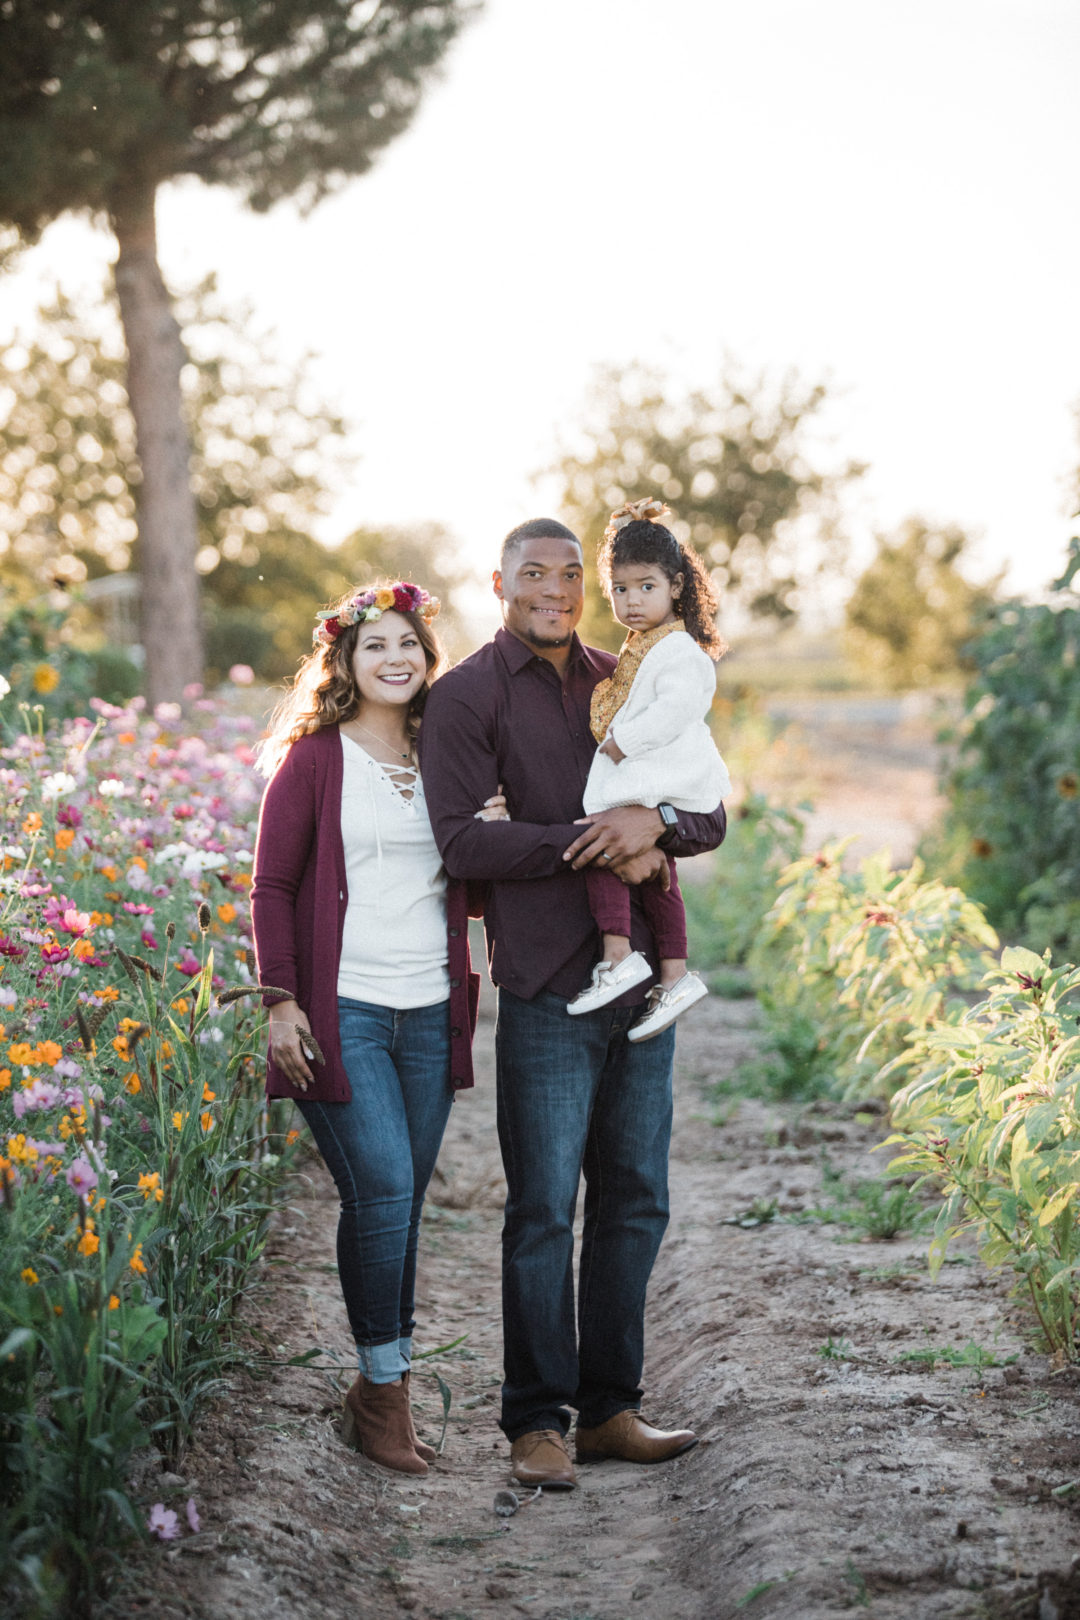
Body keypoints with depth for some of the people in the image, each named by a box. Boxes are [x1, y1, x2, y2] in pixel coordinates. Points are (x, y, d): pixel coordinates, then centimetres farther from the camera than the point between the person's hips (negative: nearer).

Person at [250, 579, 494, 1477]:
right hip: (341, 1012, -4)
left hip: (430, 1013, 5)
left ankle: (383, 1387, 19)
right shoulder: (315, 756, -1)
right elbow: (273, 886, -2)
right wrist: (281, 1001, -9)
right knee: (382, 1190, -11)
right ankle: (384, 1387, 3)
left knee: (402, 1203, 7)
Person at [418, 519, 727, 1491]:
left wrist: (656, 820, -11)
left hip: (642, 978, 6)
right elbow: (462, 838, -12)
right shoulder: (468, 697, -1)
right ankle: (538, 1420, 6)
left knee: (635, 1200, 9)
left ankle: (610, 1408, 19)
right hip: (546, 989, -5)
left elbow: (711, 818, 11)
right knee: (544, 1208, -4)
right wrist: (590, 846, -17)